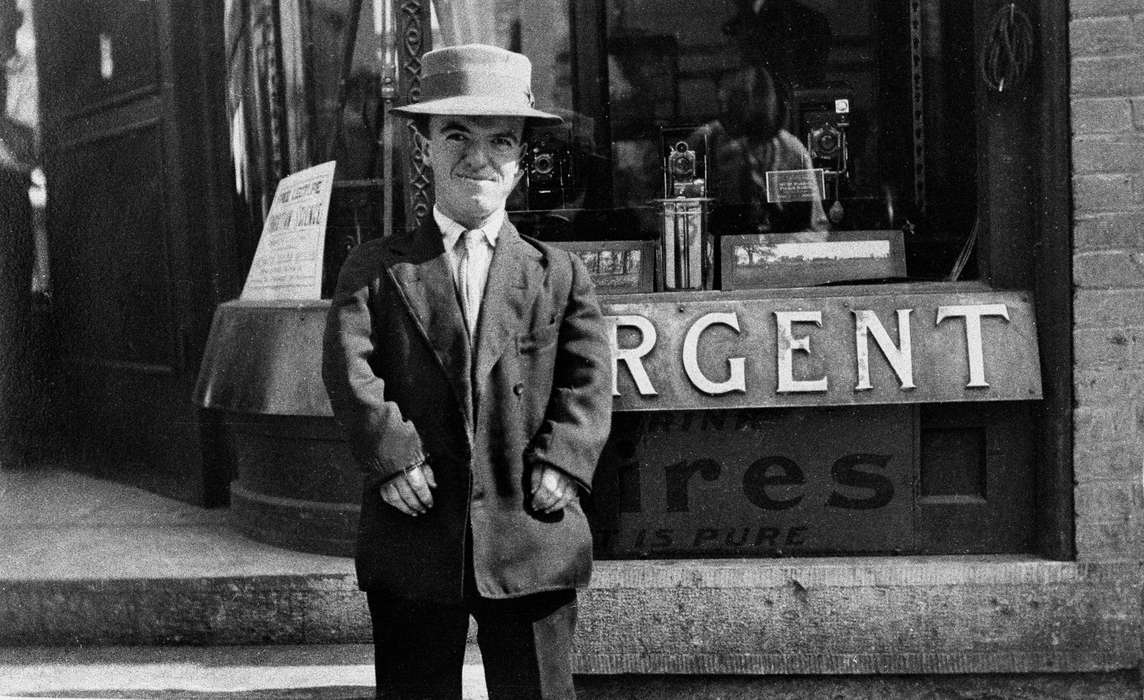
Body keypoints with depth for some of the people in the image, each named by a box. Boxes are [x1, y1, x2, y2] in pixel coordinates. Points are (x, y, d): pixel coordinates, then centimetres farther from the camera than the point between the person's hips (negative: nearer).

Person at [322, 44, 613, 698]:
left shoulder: (560, 274, 8)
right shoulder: (376, 269, 7)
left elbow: (589, 381, 0)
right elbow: (350, 366, -5)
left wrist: (560, 462, -13)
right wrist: (390, 453, -17)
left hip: (535, 540, 0)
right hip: (413, 540, 0)